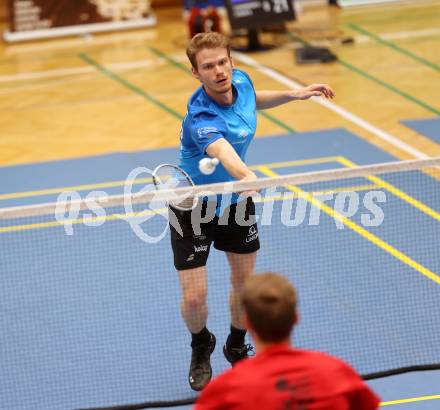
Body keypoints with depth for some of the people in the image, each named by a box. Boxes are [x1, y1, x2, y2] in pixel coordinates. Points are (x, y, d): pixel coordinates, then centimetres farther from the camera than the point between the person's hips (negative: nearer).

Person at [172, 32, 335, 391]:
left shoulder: (241, 80, -14)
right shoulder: (202, 117, -37)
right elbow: (223, 152, -59)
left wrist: (294, 94, 5)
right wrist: (246, 176, -79)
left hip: (235, 199, 6)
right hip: (194, 206, -6)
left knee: (245, 281, 12)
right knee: (194, 296, -6)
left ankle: (237, 347, 40)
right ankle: (201, 347, 29)